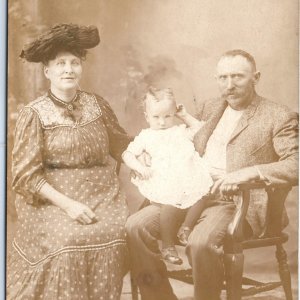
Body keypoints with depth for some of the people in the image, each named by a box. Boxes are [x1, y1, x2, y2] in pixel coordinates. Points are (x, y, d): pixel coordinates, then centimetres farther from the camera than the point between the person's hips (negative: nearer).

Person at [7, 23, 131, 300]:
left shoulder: (97, 104, 9)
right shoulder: (34, 114, -3)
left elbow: (121, 145, 21)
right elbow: (26, 175, -8)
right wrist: (67, 204, -17)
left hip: (102, 195, 3)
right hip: (52, 200, -3)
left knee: (114, 236, -23)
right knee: (68, 240, -29)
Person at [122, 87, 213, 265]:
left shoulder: (181, 131, 30)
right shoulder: (146, 136, 21)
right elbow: (128, 154, 17)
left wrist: (185, 116, 27)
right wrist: (139, 167, -2)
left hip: (189, 178, 4)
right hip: (164, 182, -4)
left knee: (203, 194, -25)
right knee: (172, 205, -30)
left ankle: (186, 229, -5)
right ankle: (168, 245, -11)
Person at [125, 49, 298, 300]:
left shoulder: (279, 117, 1)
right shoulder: (209, 109, 20)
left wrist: (250, 171, -26)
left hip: (236, 202, -5)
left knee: (201, 242, -35)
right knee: (135, 226, -16)